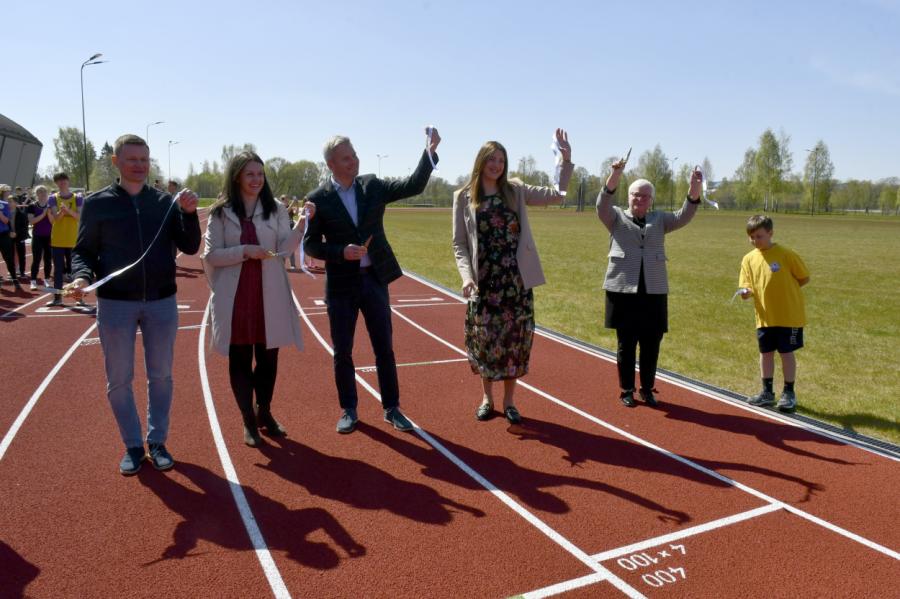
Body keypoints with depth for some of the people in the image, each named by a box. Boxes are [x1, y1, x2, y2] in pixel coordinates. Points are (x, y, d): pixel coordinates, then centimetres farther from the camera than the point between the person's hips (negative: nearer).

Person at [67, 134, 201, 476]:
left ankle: (157, 441, 26)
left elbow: (189, 247, -2)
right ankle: (132, 445, 23)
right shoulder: (98, 203, 0)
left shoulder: (165, 202, 3)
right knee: (119, 379, 7)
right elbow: (84, 251, 1)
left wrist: (189, 213, -17)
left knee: (161, 376, 10)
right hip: (115, 303, -1)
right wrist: (82, 276, -19)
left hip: (162, 302, 1)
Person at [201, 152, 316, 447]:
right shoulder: (221, 213, -1)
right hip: (235, 296, -1)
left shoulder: (275, 209, 2)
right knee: (240, 359, 7)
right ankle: (248, 421, 24)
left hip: (269, 295, 1)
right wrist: (244, 251, -17)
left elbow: (285, 247, -8)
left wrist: (302, 223, -24)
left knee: (268, 357, 11)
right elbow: (210, 255, -3)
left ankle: (264, 413, 32)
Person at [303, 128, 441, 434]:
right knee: (342, 352, 8)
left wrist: (430, 151, -16)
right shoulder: (319, 198, -5)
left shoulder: (372, 186, 2)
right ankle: (348, 410, 25)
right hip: (341, 284, -2)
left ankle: (392, 408, 22)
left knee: (384, 348, 9)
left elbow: (414, 186, -5)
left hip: (375, 279, 2)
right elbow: (310, 245, -3)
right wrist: (341, 252, -19)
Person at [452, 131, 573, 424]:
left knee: (515, 339, 5)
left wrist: (566, 160, -7)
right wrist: (466, 275, -13)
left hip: (516, 279, 1)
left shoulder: (516, 191, 6)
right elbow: (459, 243, 0)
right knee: (484, 340, 6)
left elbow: (557, 194, 3)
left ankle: (509, 401, 19)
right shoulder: (464, 197, 2)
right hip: (484, 281, -1)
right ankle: (487, 398, 26)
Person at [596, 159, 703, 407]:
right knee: (626, 343, 4)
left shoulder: (659, 219, 15)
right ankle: (627, 390, 17)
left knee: (651, 344, 5)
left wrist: (695, 190, -20)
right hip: (623, 290, -2)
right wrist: (615, 175, -28)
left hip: (653, 291, 2)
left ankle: (647, 388, 21)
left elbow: (683, 216, -1)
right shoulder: (616, 217, 8)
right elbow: (602, 205, -11)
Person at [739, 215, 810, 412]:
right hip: (764, 316, 4)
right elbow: (748, 285, -1)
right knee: (766, 352, 12)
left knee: (786, 352, 3)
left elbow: (804, 278, -2)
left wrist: (784, 289, -5)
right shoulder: (749, 259, 2)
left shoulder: (786, 254, -10)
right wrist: (746, 292, -21)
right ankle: (767, 392, 25)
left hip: (789, 314, -4)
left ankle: (789, 393, 17)